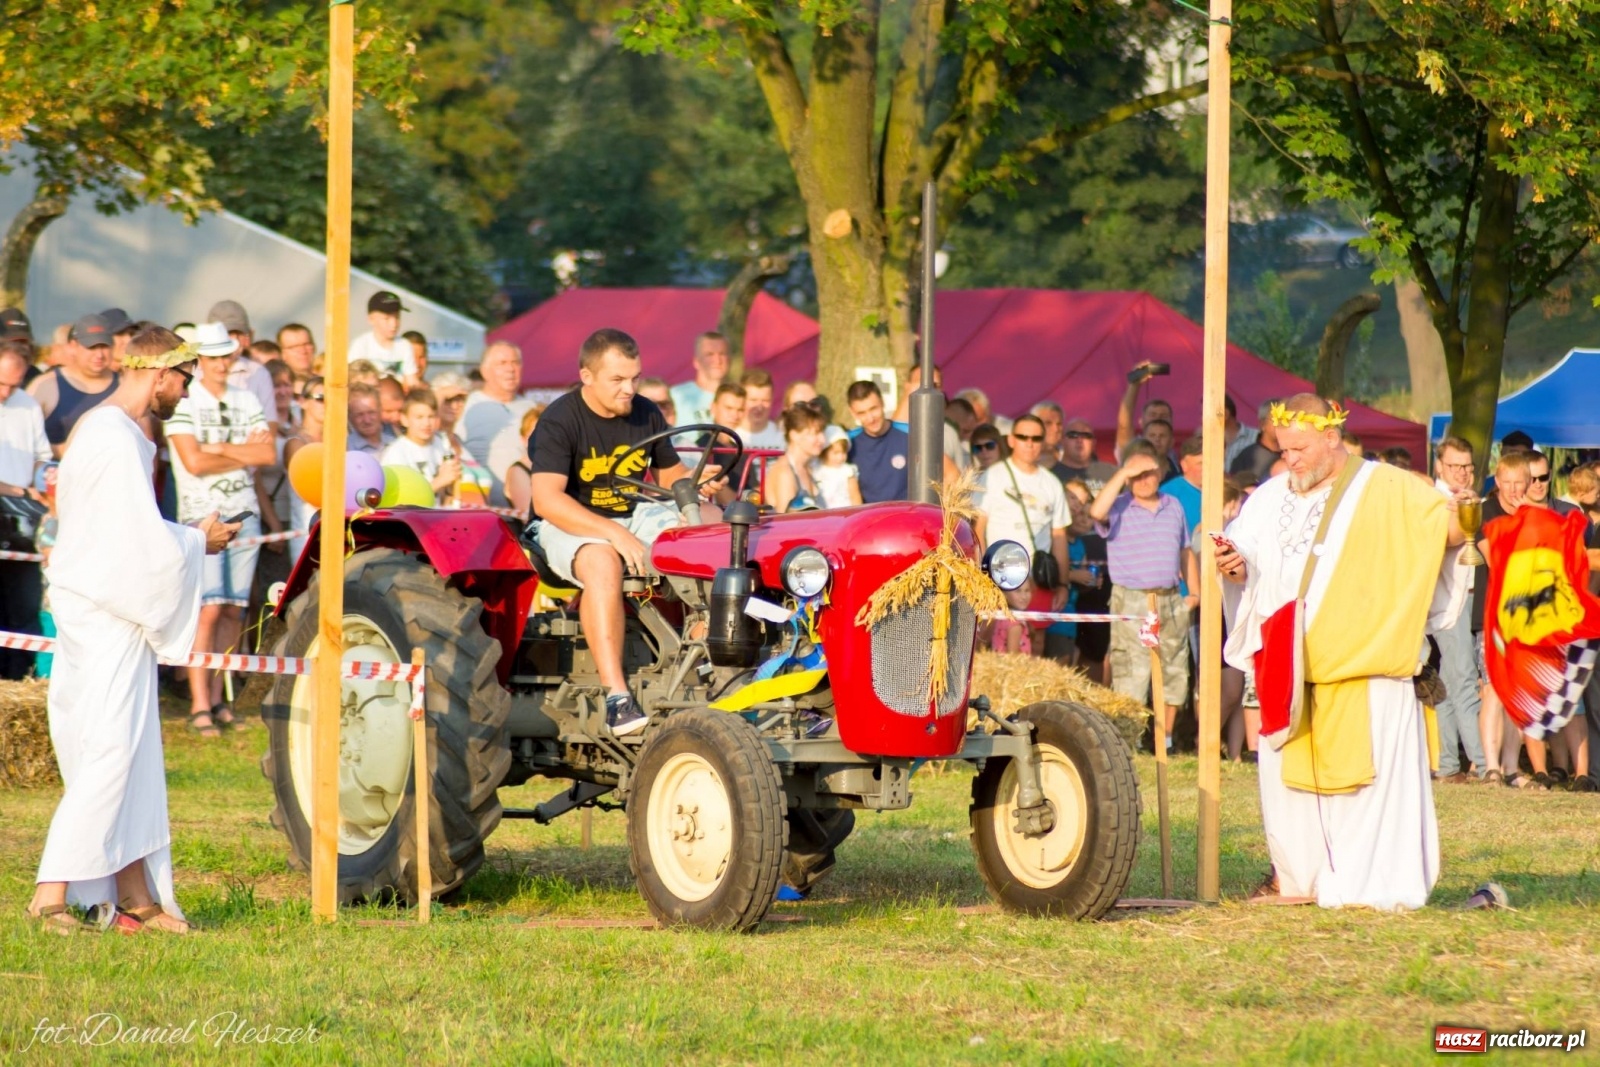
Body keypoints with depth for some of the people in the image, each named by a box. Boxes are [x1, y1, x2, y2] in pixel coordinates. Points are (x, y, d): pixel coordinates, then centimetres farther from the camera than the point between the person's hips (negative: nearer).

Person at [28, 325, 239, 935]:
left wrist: (183, 537, 14)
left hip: (101, 606, 10)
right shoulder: (118, 444, -19)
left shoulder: (100, 429, 15)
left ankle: (136, 897, 12)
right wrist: (199, 542, -6)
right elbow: (143, 544, -22)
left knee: (132, 754, 10)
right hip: (108, 617, -10)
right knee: (109, 754, -9)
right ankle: (53, 894, -9)